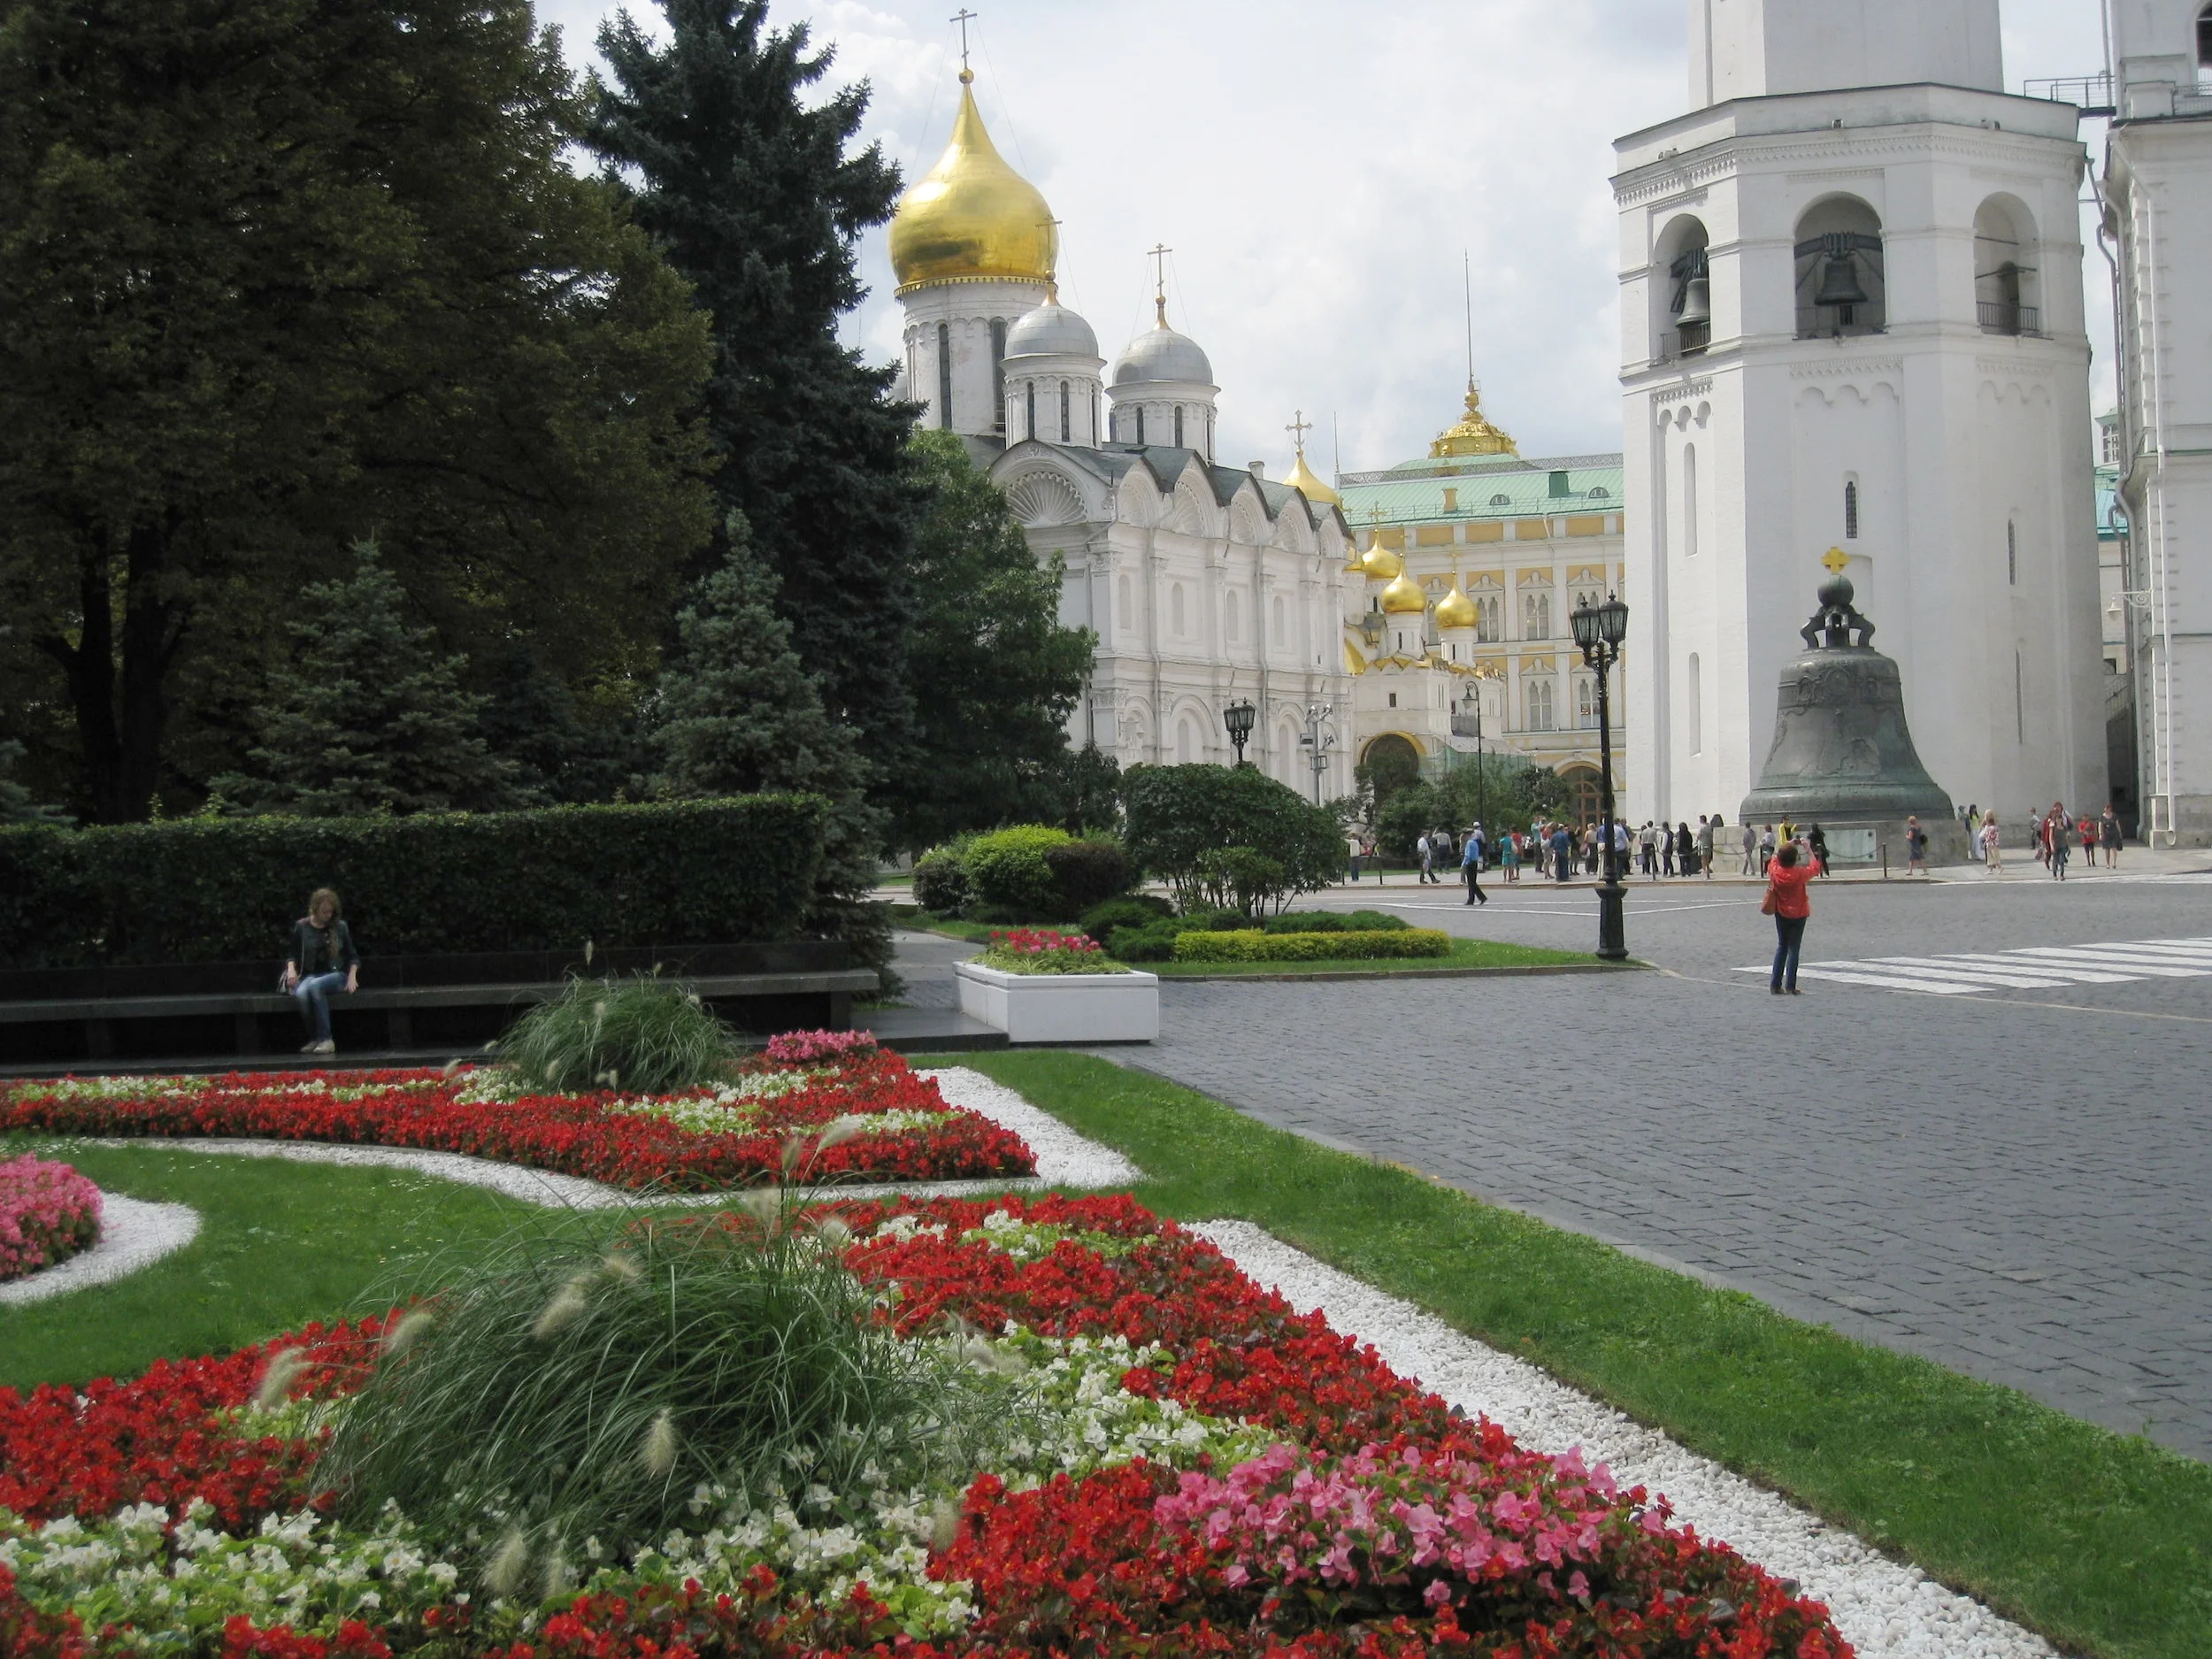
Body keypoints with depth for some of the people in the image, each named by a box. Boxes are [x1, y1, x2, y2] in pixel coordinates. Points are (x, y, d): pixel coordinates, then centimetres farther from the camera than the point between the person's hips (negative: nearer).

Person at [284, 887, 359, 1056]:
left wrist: (352, 977, -5)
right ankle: (313, 1038, -20)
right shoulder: (301, 927, 7)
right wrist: (291, 969, -9)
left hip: (335, 974, -1)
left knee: (315, 986, -37)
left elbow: (353, 956, 11)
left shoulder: (340, 927, 7)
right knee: (301, 993, -36)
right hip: (310, 975, 1)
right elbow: (292, 955, 12)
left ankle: (326, 1040, -34)